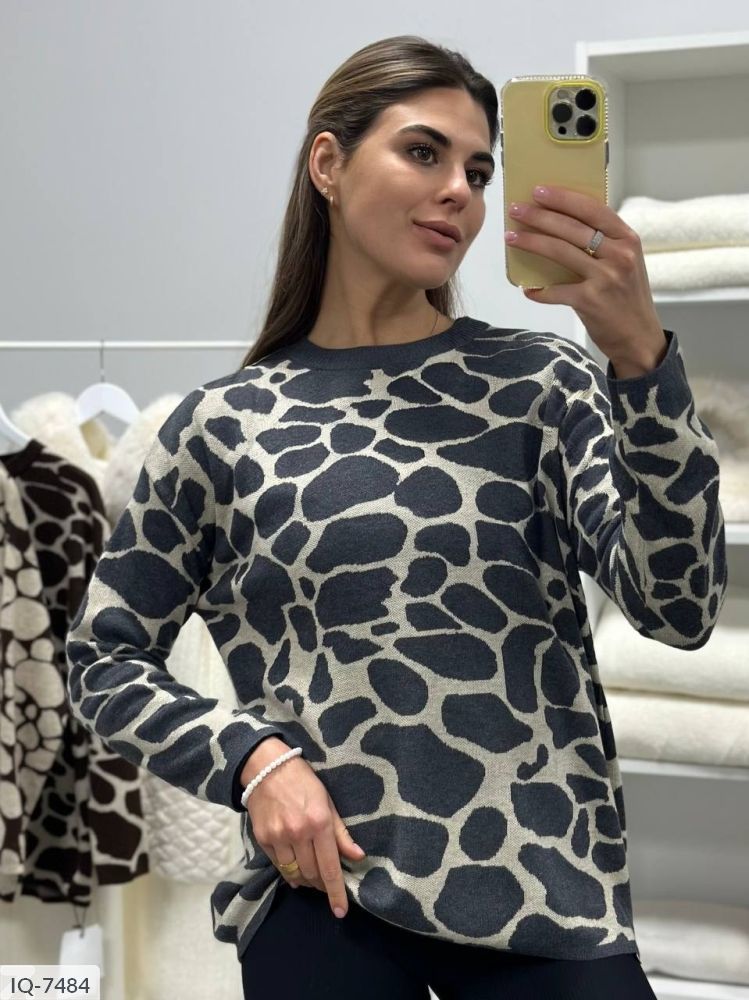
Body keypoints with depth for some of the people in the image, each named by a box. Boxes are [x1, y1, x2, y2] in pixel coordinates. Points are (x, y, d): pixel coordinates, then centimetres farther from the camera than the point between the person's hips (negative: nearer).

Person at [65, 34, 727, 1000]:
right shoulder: (223, 425, 0)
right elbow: (104, 660, 8)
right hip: (323, 899, 0)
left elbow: (678, 608, -13)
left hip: (548, 898, 1)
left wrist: (642, 355, -24)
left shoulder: (543, 382, 0)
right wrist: (250, 755, -8)